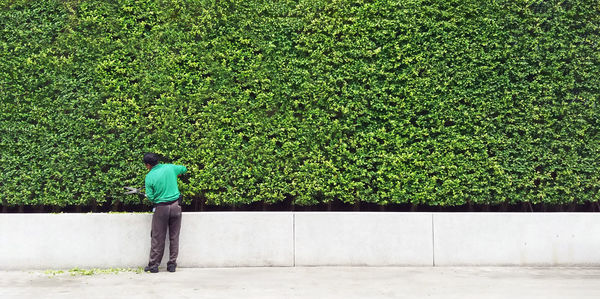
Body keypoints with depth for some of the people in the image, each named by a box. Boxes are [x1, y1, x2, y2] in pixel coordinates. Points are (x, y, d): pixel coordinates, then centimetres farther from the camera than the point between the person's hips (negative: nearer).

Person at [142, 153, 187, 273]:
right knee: (174, 237, 8)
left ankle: (153, 265, 10)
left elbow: (150, 197, -6)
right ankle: (172, 264, 12)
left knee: (157, 238, 6)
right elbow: (184, 169, 20)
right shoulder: (170, 167, 1)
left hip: (161, 208, -3)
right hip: (175, 206, 3)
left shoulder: (149, 177, -8)